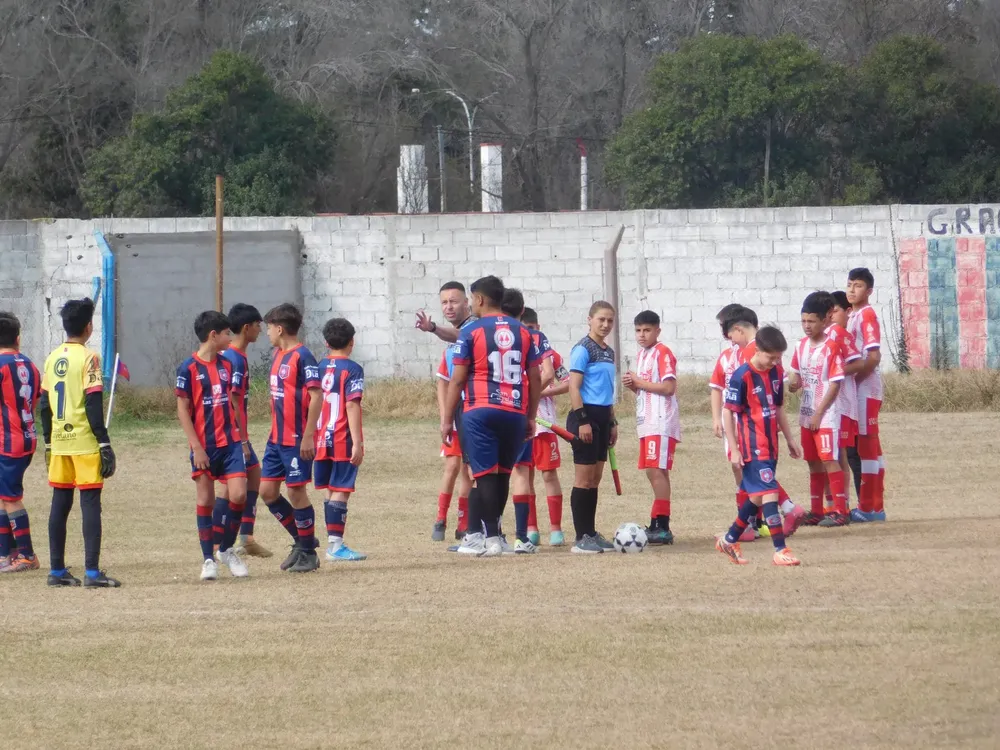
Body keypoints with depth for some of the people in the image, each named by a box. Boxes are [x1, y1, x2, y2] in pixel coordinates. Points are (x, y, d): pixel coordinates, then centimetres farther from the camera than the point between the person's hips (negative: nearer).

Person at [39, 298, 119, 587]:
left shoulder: (53, 358, 9)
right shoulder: (88, 358, -10)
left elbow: (44, 405, 12)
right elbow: (94, 405, -15)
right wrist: (105, 444, -13)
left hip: (59, 442, 6)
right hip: (85, 442, -6)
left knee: (60, 504, 10)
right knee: (90, 504, -5)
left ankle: (57, 570, 12)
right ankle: (92, 572, -10)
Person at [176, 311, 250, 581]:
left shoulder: (227, 365, 9)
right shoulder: (189, 368, -8)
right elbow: (183, 410, -8)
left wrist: (241, 437, 14)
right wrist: (196, 447, -13)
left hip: (230, 442, 4)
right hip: (204, 446, -4)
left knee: (238, 495, -7)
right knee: (205, 501, 3)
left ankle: (227, 550, 13)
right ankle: (208, 559, 12)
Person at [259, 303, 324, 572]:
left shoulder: (302, 357, -15)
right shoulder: (278, 356, 12)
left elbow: (316, 396, -19)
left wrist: (308, 436, -22)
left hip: (297, 439, -9)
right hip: (277, 438, 9)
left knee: (297, 492, -2)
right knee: (267, 491, 8)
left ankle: (308, 553, 10)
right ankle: (302, 540, 21)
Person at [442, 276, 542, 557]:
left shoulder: (471, 332, -4)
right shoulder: (522, 332, 8)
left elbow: (458, 380, -4)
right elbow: (535, 378, 9)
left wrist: (447, 420, 2)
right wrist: (531, 417, 17)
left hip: (480, 411, -4)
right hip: (514, 413, 4)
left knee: (487, 475, -2)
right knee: (502, 475, 11)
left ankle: (491, 538, -6)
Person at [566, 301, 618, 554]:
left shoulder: (608, 352, 15)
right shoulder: (583, 349, -10)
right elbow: (574, 387, -15)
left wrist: (612, 422, 21)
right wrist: (582, 420, -20)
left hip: (602, 417, 8)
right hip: (586, 414, -8)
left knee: (595, 479, 11)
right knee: (584, 478, -6)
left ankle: (591, 533, 16)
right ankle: (582, 538, -5)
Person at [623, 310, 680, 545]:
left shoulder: (662, 353, -9)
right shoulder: (642, 354, 19)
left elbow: (668, 387, -18)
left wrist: (639, 383, -13)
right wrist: (632, 384, 5)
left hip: (661, 423, -9)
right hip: (646, 421, 9)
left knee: (656, 471, -14)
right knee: (653, 472, 9)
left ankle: (661, 527, -16)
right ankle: (658, 526, 11)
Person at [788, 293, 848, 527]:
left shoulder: (831, 348, -13)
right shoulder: (802, 345, 8)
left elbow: (835, 384, -14)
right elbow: (796, 373, 20)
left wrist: (819, 413, -16)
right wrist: (793, 383, -6)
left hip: (826, 415, -7)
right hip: (807, 415, 7)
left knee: (829, 460, -8)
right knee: (814, 462, 12)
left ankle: (840, 510, -6)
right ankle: (816, 511, 19)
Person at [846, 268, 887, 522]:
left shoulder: (867, 315, -10)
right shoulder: (850, 316, 16)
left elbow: (874, 357, -18)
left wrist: (852, 380, -15)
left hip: (866, 390, -9)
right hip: (853, 393, 9)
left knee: (868, 446, -6)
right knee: (853, 449, 10)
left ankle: (873, 508, -4)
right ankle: (867, 505, 16)